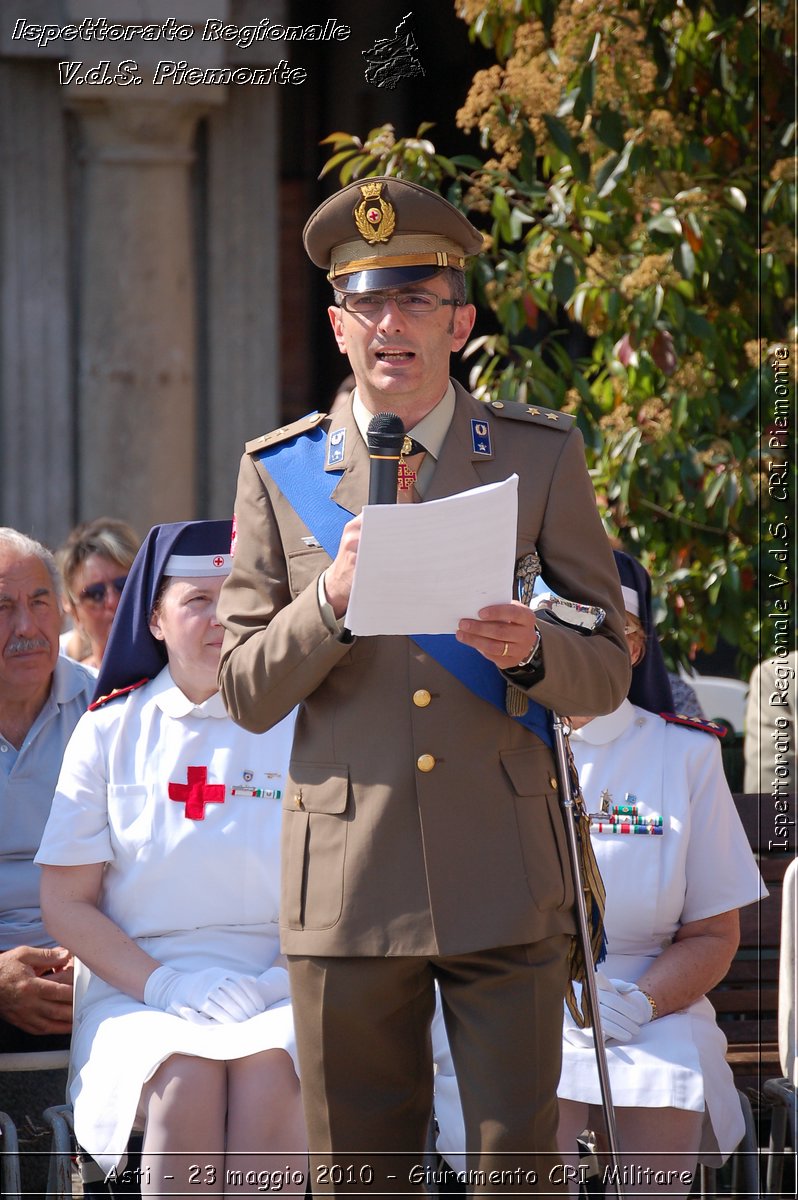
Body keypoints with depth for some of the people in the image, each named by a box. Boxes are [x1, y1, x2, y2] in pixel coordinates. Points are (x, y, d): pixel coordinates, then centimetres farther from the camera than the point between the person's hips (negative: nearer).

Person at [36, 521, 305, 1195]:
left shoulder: (302, 725, 9)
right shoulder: (111, 730, 11)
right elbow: (66, 902, 7)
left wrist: (282, 980, -12)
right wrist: (165, 985, -9)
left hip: (278, 993, 0)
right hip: (136, 986, 0)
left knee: (266, 1069, -34)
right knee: (188, 1076, -33)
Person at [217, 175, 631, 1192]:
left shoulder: (542, 458, 7)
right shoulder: (279, 472, 7)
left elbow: (608, 671, 6)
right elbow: (245, 694, 5)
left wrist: (532, 650, -17)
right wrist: (330, 602, -13)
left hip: (504, 878, -1)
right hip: (348, 888, 1)